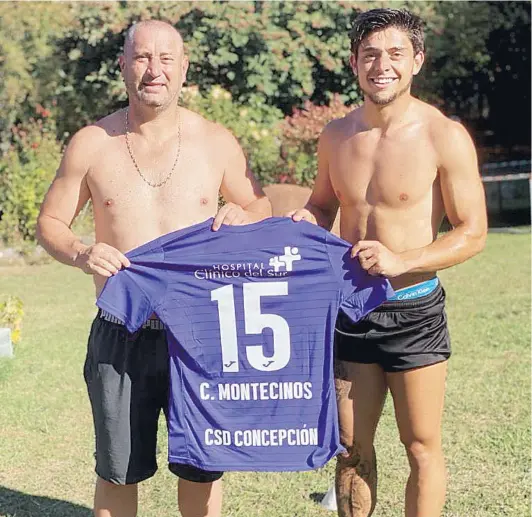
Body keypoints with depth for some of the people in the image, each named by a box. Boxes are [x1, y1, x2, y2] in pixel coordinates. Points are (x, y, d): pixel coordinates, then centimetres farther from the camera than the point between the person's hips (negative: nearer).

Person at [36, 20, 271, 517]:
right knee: (118, 472, 12)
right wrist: (80, 253, -15)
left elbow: (261, 205, 13)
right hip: (120, 337, 0)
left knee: (202, 468, 12)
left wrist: (240, 216, -11)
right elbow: (50, 222, 6)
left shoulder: (216, 141, 1)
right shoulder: (91, 144, -1)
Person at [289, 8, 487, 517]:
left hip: (414, 310, -4)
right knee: (351, 447, 13)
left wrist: (401, 260, -24)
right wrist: (306, 220, -6)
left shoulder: (444, 137, -12)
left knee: (422, 447, 6)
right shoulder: (335, 136, 3)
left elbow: (472, 232, -11)